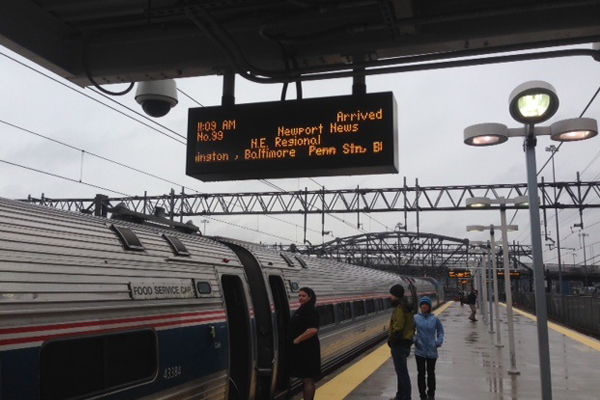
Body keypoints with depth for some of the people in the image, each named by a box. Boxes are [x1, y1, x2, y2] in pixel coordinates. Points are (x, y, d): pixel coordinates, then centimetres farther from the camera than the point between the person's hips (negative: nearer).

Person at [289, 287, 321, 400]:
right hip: (302, 349, 10)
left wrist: (297, 340, -20)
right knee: (307, 379, 15)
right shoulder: (302, 309, 13)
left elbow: (312, 330, -28)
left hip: (307, 349, -10)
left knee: (307, 379, -4)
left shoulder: (310, 311, -16)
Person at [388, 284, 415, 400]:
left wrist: (390, 340, -13)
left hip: (399, 344, -11)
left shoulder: (400, 309, -19)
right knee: (401, 370, 20)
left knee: (402, 371, -3)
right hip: (406, 342, 11)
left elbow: (397, 328, -25)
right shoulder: (407, 308, 13)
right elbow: (410, 326, 19)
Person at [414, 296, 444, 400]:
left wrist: (439, 341, -2)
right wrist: (414, 339, -8)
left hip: (432, 351, 1)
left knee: (431, 373, 11)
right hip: (420, 351, -1)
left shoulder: (434, 319, -2)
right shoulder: (416, 318, -5)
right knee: (421, 373, 5)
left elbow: (440, 330, 11)